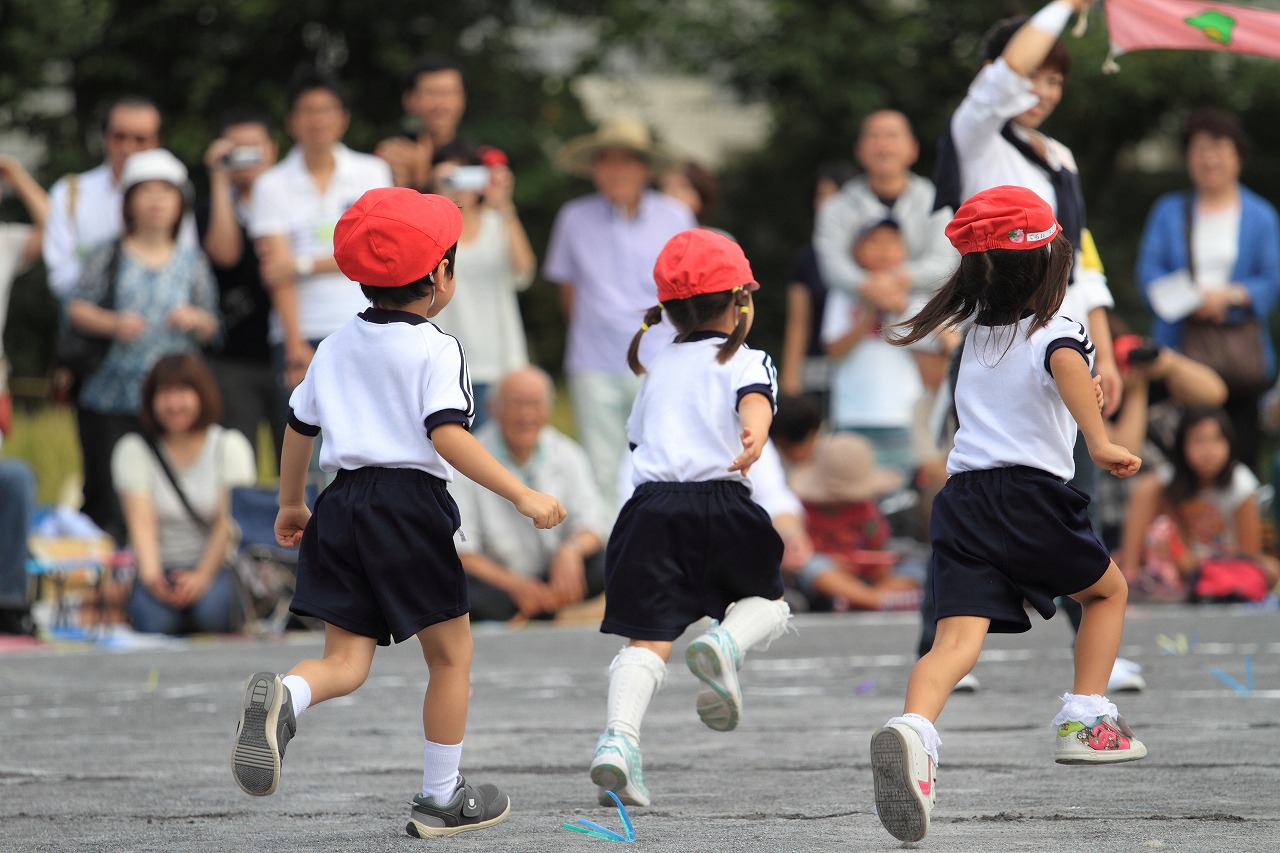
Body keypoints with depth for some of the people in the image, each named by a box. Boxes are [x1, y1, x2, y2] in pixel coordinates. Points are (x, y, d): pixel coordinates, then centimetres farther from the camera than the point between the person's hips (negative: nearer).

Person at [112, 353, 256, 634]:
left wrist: (202, 576, -21)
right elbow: (141, 520, -9)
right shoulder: (133, 450, 5)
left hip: (215, 566, 0)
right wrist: (150, 573, -29)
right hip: (161, 567, 0)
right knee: (155, 621, -32)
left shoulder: (230, 446, 4)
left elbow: (229, 521, -6)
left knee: (212, 610, -35)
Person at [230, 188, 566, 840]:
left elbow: (298, 427, 21)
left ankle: (281, 697, -31)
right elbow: (448, 436, -19)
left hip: (343, 506, 5)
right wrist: (522, 496, -20)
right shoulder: (436, 350, -6)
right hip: (410, 505, -5)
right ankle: (440, 798, 15)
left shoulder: (335, 347, 14)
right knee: (451, 652, 11)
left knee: (346, 661, 3)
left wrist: (290, 505, 36)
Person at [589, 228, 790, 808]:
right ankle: (725, 643, -14)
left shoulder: (658, 368, 22)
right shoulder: (745, 361, 9)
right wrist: (754, 438, -32)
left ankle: (620, 736, -26)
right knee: (767, 602, 19)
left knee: (647, 637, -3)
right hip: (720, 502, -3)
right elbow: (755, 399, -12)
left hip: (650, 500, 3)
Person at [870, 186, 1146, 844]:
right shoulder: (1056, 334, 0)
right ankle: (1085, 722, 20)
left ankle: (912, 729, -41)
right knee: (1108, 590, 24)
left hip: (962, 497, 4)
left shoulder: (976, 339, 20)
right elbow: (1067, 365, -26)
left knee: (957, 637, -12)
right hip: (1032, 497, -4)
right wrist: (1099, 442, -32)